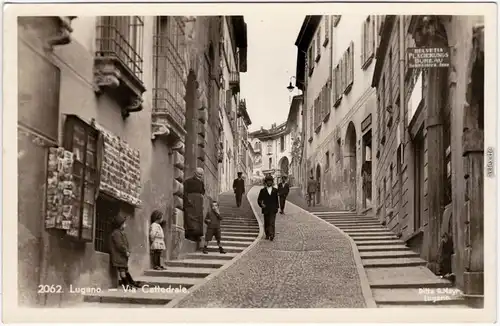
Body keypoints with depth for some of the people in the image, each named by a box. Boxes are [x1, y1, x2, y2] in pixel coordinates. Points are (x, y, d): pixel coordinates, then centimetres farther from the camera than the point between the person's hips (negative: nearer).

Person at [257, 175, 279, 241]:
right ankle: (267, 235, 22)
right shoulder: (263, 190, 4)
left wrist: (277, 207, 12)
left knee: (272, 223, -12)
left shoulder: (275, 190, 7)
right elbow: (259, 199, 3)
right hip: (266, 209, 1)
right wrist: (261, 204, -15)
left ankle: (272, 235, -19)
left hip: (273, 210, -1)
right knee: (266, 223, 8)